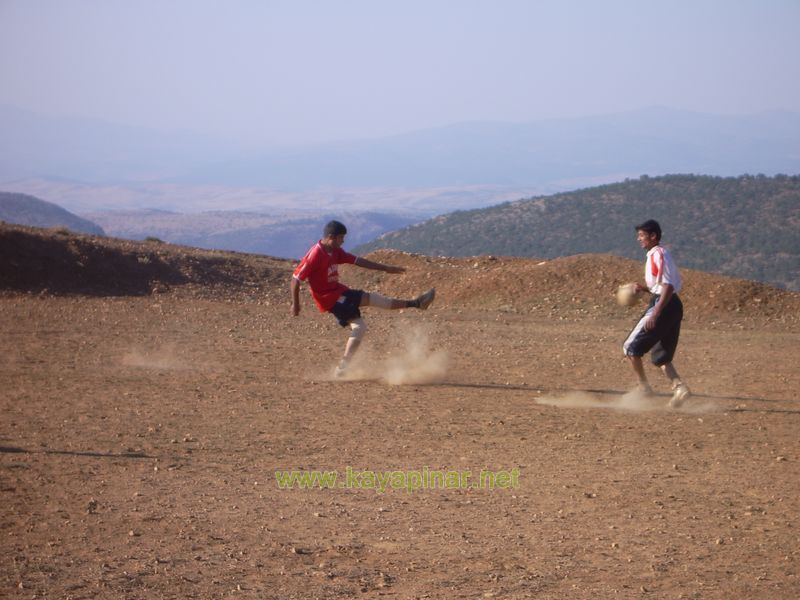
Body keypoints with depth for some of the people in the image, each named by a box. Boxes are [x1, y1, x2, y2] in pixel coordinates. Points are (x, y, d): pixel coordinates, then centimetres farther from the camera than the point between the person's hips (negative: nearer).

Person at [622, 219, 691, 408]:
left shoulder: (658, 255, -13)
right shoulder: (661, 254, 17)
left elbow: (669, 286, -21)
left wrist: (655, 313, -26)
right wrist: (645, 288, 14)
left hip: (664, 306, -10)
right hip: (674, 307, 10)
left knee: (631, 347, -1)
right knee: (661, 356, 14)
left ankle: (643, 388, 1)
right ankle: (679, 386, -2)